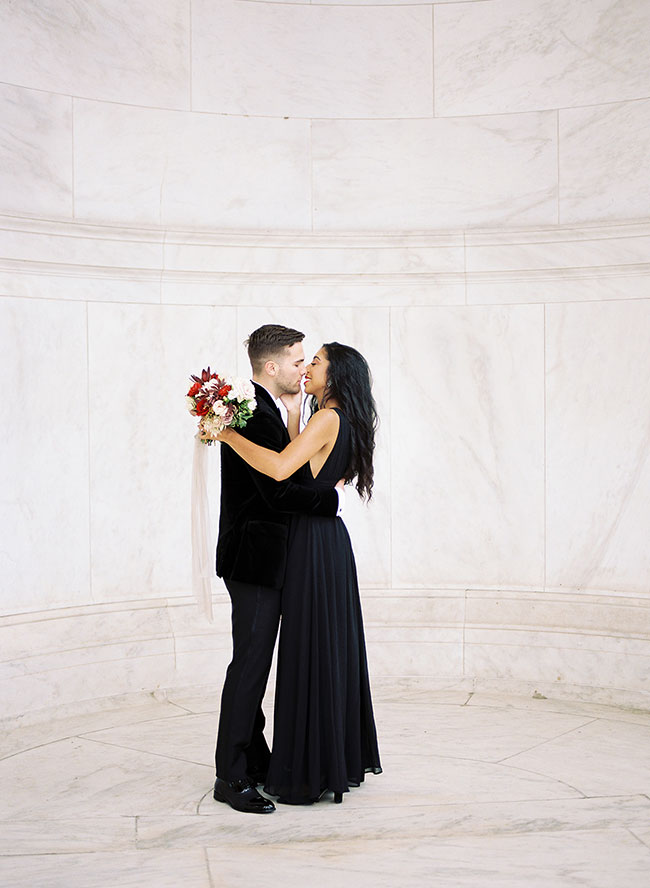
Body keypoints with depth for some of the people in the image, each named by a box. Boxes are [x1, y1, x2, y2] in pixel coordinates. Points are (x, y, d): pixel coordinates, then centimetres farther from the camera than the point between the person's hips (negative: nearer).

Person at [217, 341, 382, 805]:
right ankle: (342, 758, 26)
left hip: (315, 544, -10)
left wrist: (228, 435, -22)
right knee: (332, 649, 15)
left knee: (312, 650, -3)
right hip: (329, 540, 10)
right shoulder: (341, 421, 14)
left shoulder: (328, 419, -15)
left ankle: (312, 772, 6)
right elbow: (301, 467, 16)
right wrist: (293, 416, 15)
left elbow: (280, 468, -29)